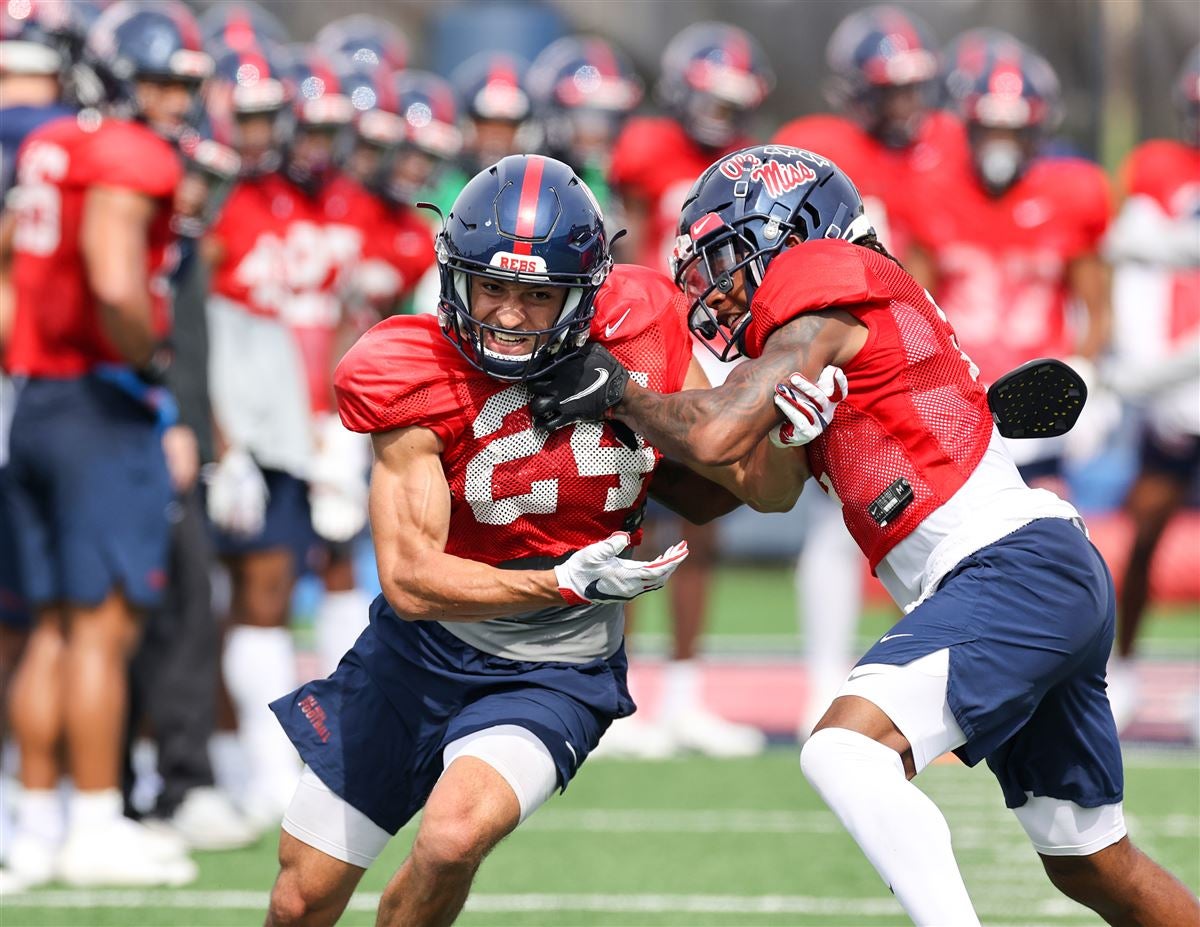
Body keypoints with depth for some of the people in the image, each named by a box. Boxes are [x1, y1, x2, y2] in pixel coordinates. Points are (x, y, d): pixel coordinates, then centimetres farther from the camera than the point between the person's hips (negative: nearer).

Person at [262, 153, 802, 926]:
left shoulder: (638, 336, -14)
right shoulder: (415, 384, -20)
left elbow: (764, 490, -3)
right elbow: (412, 581, -24)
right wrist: (565, 584, -34)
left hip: (553, 678, -1)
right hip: (424, 651, 1)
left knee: (453, 836, -30)